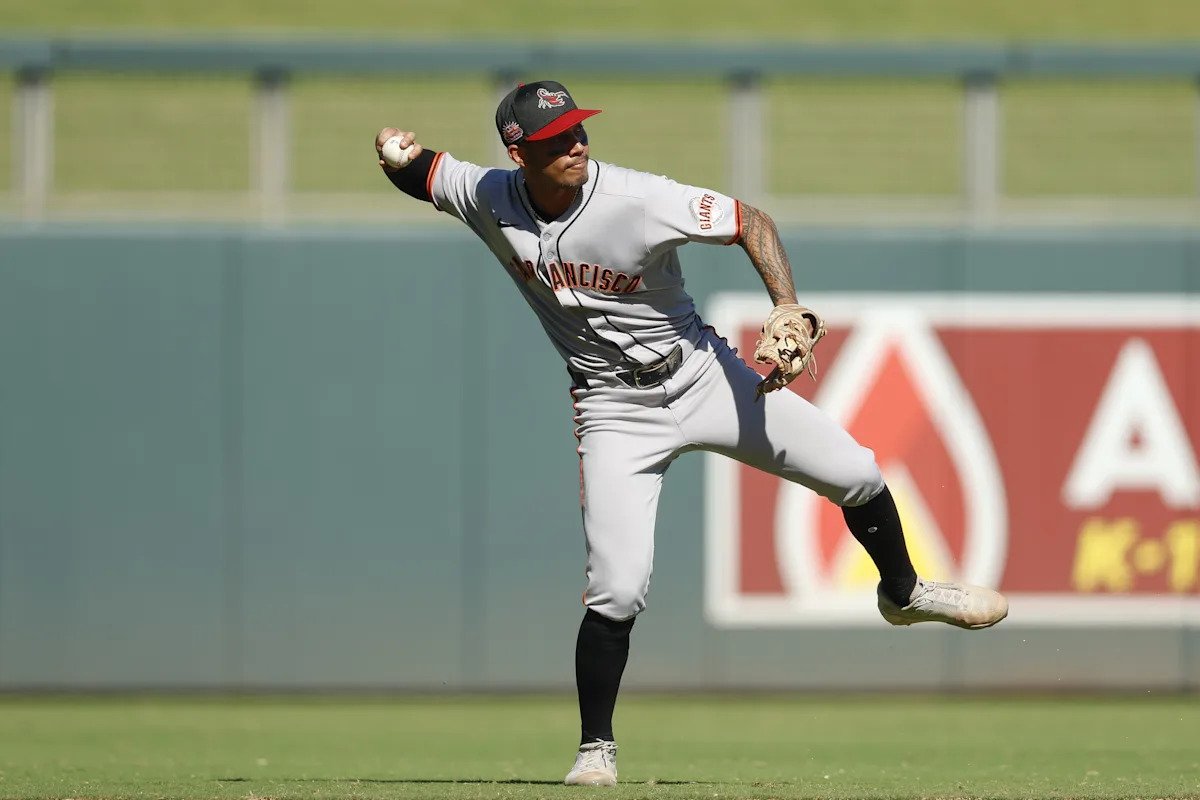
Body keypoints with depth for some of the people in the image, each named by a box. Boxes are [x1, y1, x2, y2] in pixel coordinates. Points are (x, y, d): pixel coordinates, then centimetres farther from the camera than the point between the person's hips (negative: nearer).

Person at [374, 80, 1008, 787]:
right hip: (616, 409, 0)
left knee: (855, 474, -1)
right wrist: (399, 154, -18)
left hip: (704, 376, 0)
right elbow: (420, 176, 6)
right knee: (617, 591, -12)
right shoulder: (490, 199, -12)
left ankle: (903, 592, 29)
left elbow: (750, 222, -16)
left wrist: (789, 310, -29)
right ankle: (596, 748, 6)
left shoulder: (639, 201, -23)